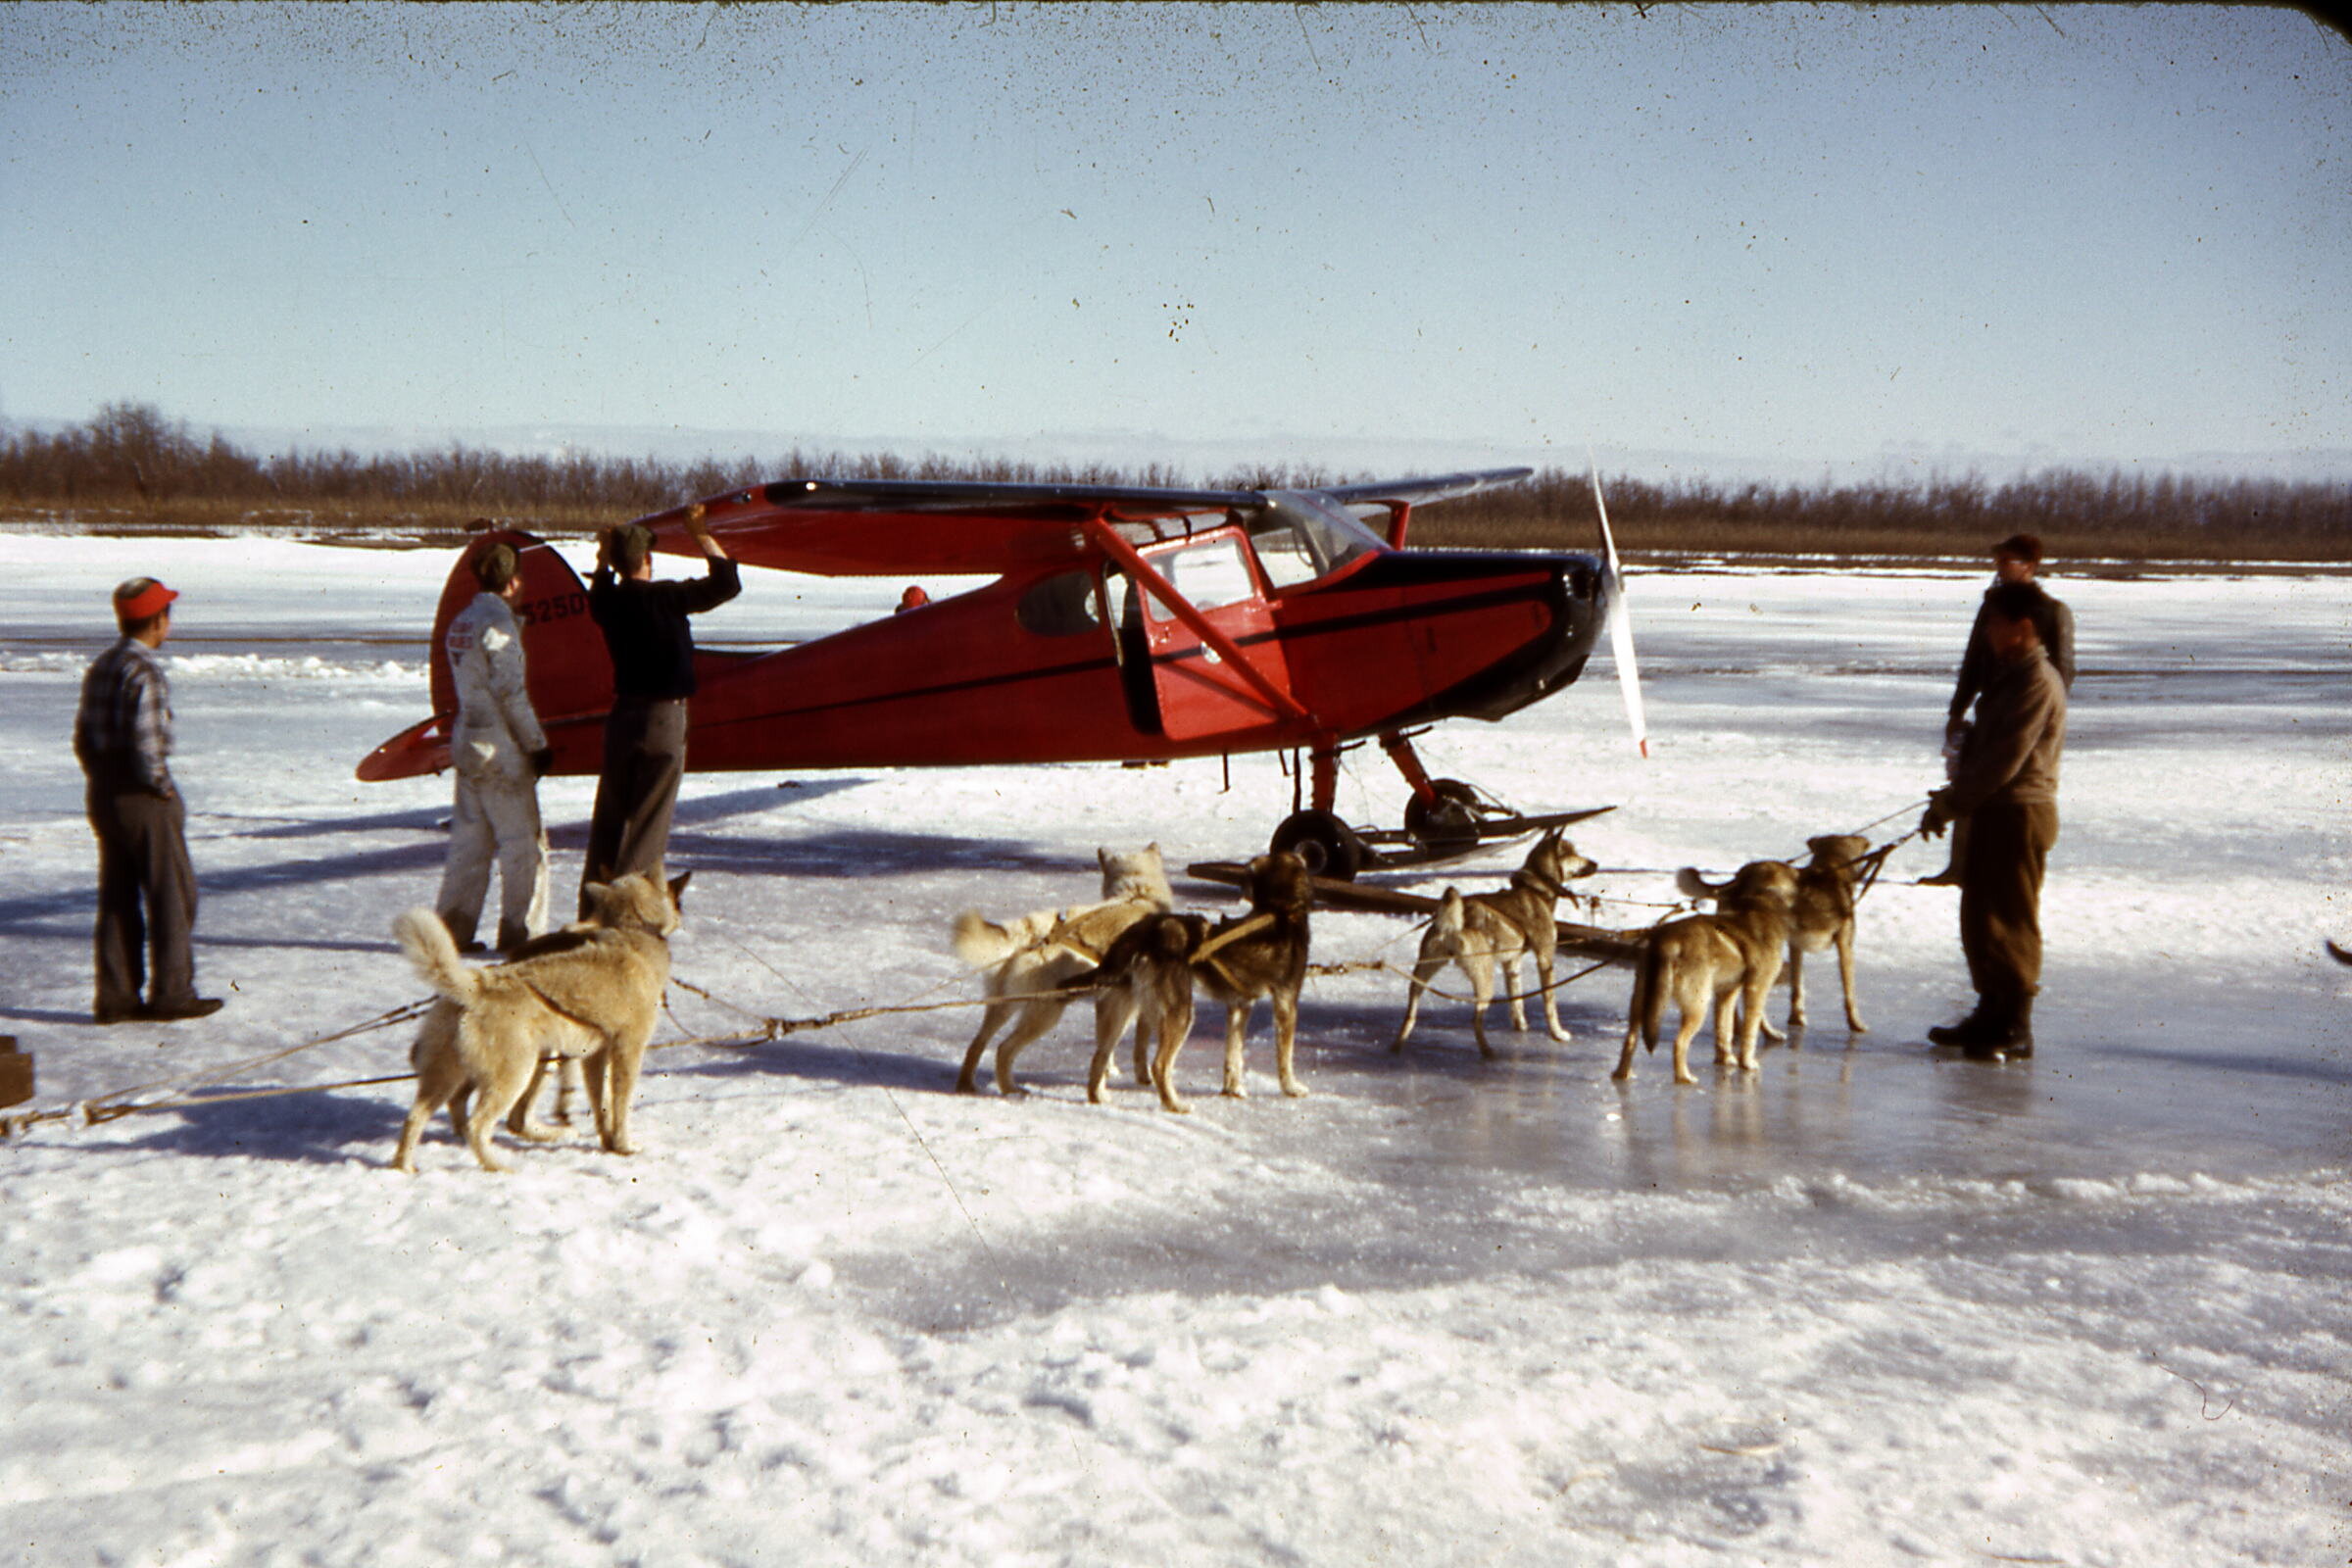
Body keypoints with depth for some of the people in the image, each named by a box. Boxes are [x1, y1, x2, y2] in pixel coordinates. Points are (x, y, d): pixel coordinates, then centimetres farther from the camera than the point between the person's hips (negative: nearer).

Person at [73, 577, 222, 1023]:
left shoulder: (100, 667, 11)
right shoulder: (145, 672, -18)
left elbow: (83, 735, 14)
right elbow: (145, 739, -27)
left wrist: (102, 781, 17)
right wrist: (161, 785, -14)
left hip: (103, 795, 9)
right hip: (144, 800, -8)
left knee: (117, 898, 12)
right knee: (173, 895, 2)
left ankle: (115, 996, 14)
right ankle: (171, 994, 5)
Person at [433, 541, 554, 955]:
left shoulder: (460, 623, 11)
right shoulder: (498, 624, -14)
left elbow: (469, 685, 11)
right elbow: (510, 692, -16)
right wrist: (538, 745, -10)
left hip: (466, 740, 8)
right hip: (500, 748, -8)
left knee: (471, 838, 14)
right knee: (523, 840, 0)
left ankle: (452, 928, 16)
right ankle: (521, 933, 3)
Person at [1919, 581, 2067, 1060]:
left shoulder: (2037, 682, -17)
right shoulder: (2005, 674, 15)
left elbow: (2005, 759, -21)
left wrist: (1950, 804, -16)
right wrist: (1952, 796, 6)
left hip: (2021, 812, -10)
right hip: (1994, 809, 10)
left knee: (2009, 921, -5)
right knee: (1978, 913, 14)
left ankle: (2015, 1029, 2)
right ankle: (1991, 1015, 24)